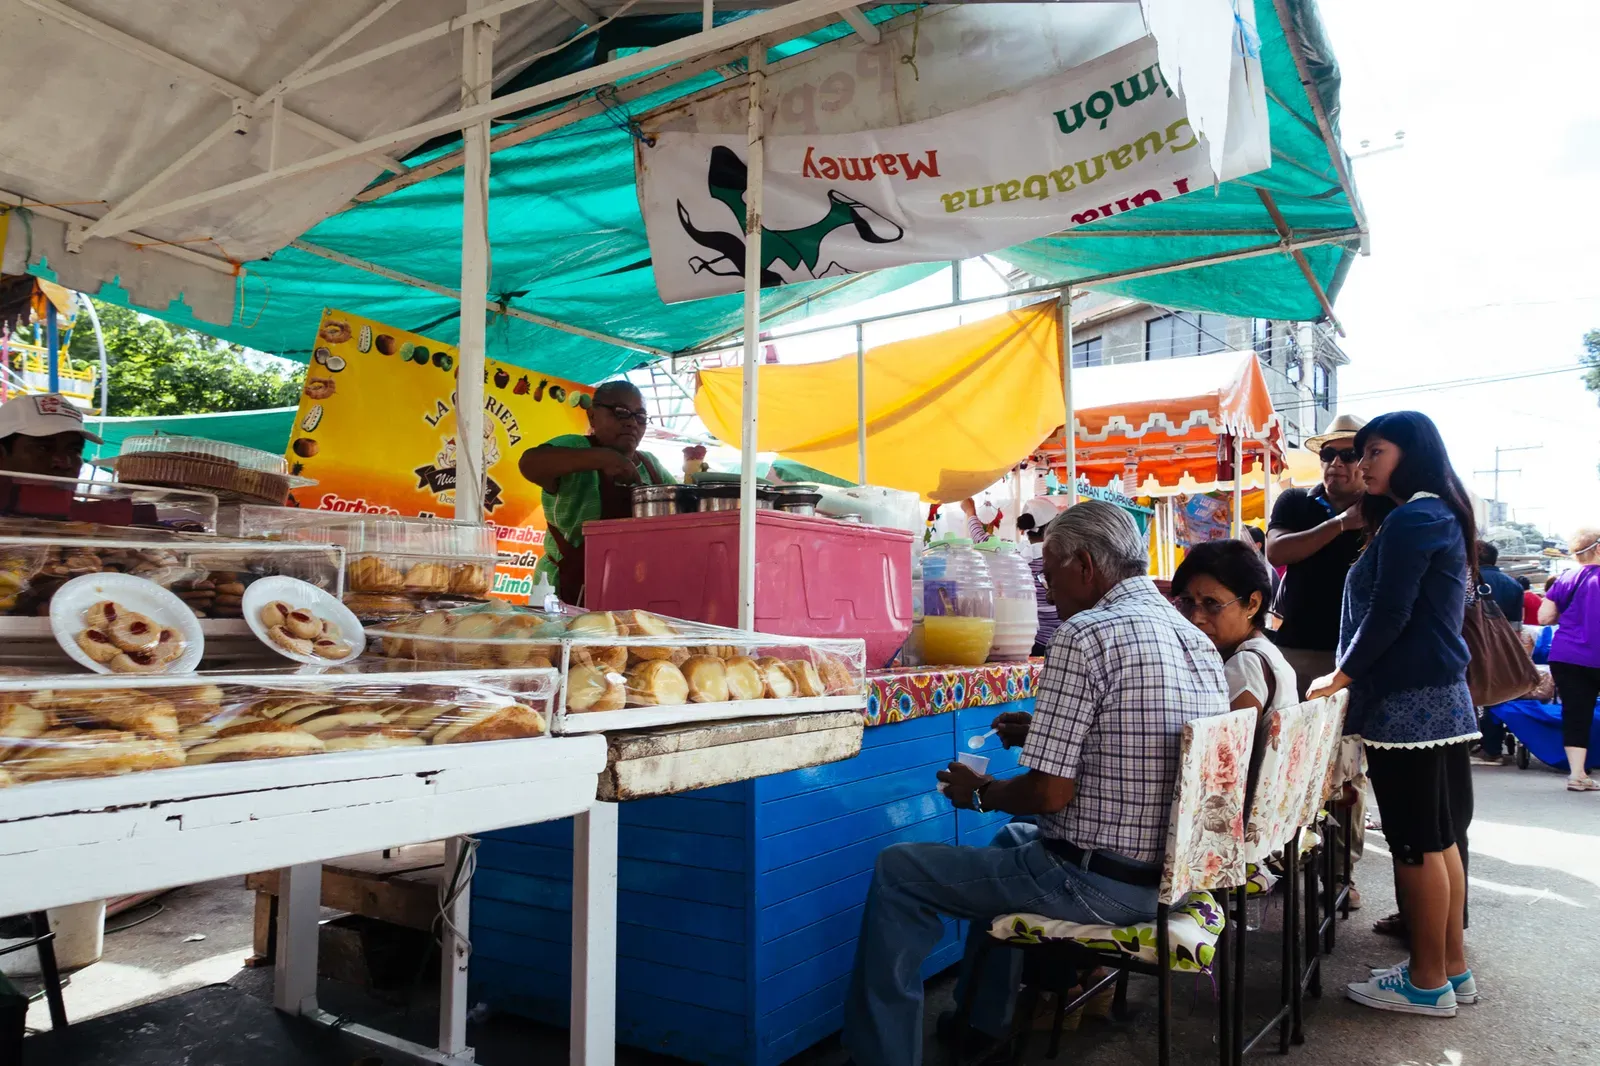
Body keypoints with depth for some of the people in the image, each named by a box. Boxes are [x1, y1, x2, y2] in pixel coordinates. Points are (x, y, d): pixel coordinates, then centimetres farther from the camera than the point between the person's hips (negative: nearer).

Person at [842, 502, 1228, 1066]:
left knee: (897, 872, -1)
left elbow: (1050, 792, -21)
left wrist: (980, 793, -3)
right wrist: (1049, 732, 16)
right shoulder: (1198, 639, 7)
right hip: (1170, 871, 10)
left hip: (1099, 885, -9)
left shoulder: (1085, 635, -20)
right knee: (1014, 837, 34)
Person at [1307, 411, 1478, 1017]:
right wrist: (1355, 675, 19)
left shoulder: (1411, 519, -13)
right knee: (1440, 839, 14)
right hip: (1441, 697, 10)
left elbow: (1388, 614, -18)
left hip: (1408, 703, -10)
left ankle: (1428, 983, 7)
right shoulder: (1440, 516, 18)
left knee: (1418, 846, -2)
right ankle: (1453, 968, 23)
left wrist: (1341, 677, -7)